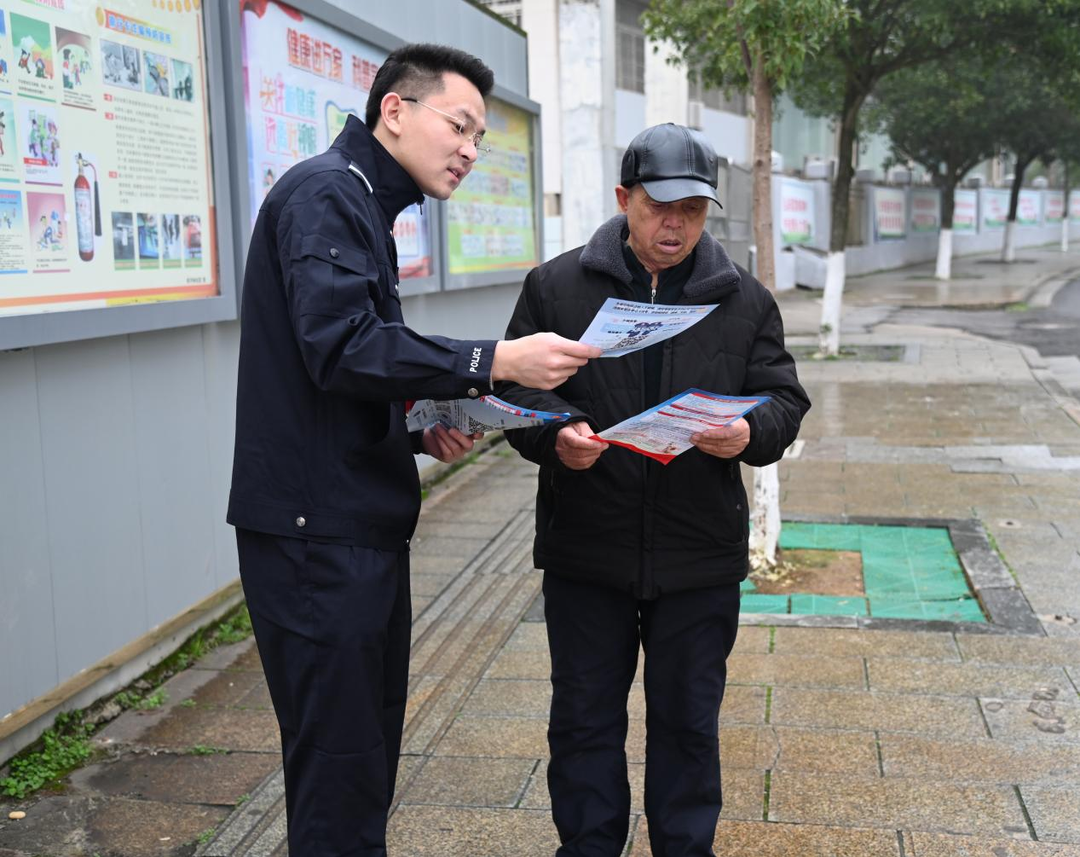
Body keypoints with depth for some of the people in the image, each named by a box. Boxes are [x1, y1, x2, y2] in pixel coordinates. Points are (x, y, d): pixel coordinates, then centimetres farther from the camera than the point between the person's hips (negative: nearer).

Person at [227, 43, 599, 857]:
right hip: (319, 531, -10)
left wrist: (419, 431, 6)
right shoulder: (325, 193, -10)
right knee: (339, 765, -3)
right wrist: (493, 362, -25)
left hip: (361, 525, 10)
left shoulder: (363, 206, 20)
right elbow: (341, 345, -24)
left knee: (368, 752, 16)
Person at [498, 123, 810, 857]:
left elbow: (784, 399, 4)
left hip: (701, 556, 1)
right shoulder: (556, 287, 0)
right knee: (585, 717, 12)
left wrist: (749, 433, -19)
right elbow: (514, 386, 1)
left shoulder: (744, 299, 4)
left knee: (689, 721, 14)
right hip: (584, 550, 0)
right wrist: (554, 435, -20)